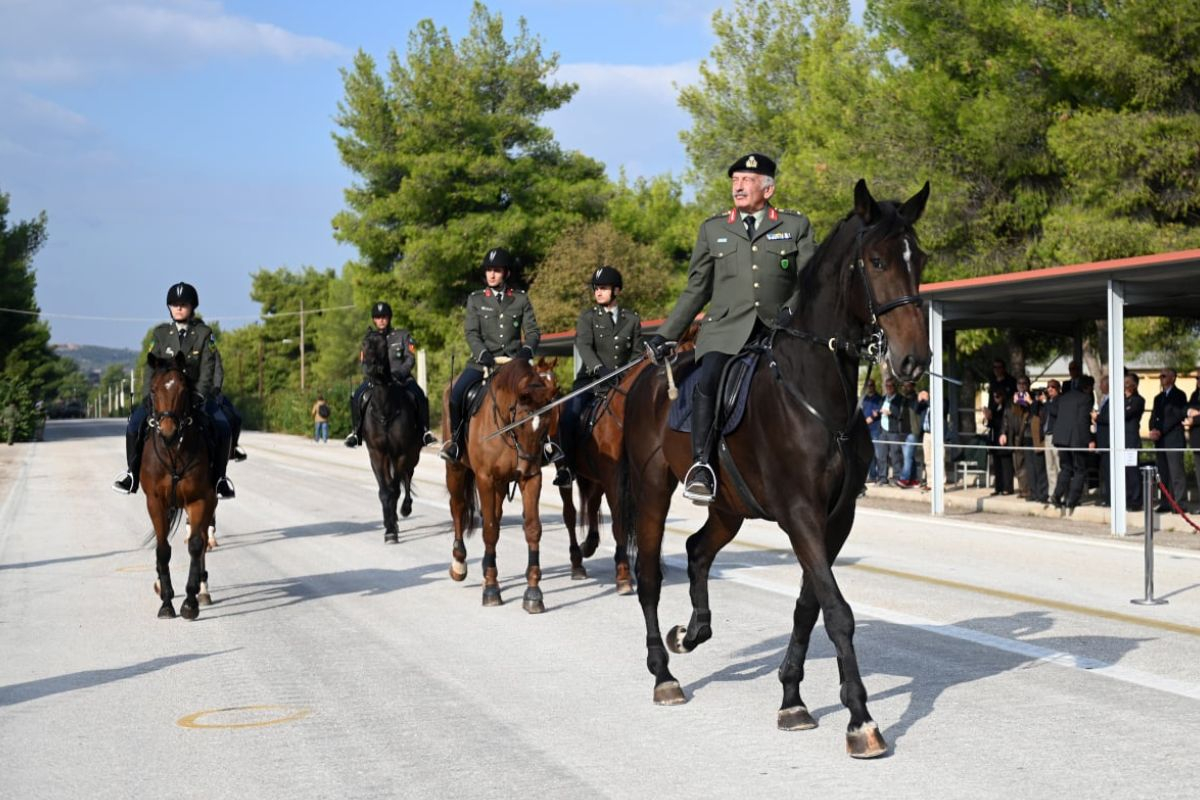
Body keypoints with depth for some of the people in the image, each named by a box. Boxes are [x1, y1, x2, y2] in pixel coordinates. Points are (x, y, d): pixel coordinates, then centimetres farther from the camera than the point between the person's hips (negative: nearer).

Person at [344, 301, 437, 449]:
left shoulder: (402, 336, 5)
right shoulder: (369, 339, 10)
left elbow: (410, 359, -2)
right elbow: (364, 364, 7)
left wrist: (399, 373, -19)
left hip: (401, 378, -1)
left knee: (419, 395, -29)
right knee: (357, 397, -25)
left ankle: (424, 431, -15)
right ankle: (355, 431, -8)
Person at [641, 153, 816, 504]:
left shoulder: (796, 225, 16)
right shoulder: (713, 229, 20)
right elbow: (696, 290, 21)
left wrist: (792, 309, -12)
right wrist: (664, 335, 14)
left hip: (778, 329, 0)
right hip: (726, 329, 0)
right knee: (707, 382, -28)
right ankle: (701, 465, -27)